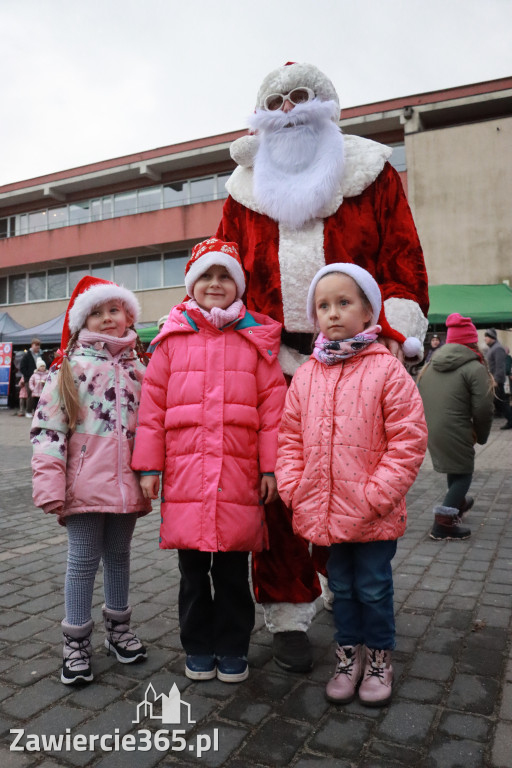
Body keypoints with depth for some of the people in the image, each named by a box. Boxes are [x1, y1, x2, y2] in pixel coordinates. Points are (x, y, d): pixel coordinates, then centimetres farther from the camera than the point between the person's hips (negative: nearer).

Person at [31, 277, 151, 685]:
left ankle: (118, 628, 37)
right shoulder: (71, 367, -3)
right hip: (85, 482, -4)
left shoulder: (139, 368, 8)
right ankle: (76, 641, 24)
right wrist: (50, 484, -14)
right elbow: (48, 427, -8)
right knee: (84, 559, 6)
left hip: (126, 484, 4)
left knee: (119, 554, 18)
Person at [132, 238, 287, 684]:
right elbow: (152, 404, 4)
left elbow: (272, 405, 1)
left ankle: (233, 649, 31)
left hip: (239, 475, -1)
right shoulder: (173, 337, 6)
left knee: (233, 570, 11)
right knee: (193, 570, 14)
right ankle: (198, 647, 33)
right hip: (185, 474, 1)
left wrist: (270, 466, -3)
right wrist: (149, 466, 1)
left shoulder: (255, 338, 4)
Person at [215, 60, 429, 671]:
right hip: (272, 366, 2)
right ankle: (289, 615, 16)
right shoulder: (247, 190, 17)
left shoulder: (369, 172, 12)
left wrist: (392, 332, -8)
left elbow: (403, 259, 5)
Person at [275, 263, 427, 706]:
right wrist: (294, 488, -3)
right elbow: (291, 437, 7)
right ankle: (349, 654, 41)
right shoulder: (306, 375, 2)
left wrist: (376, 494, -17)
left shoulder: (387, 370, -11)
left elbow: (408, 440, -13)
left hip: (373, 516, -4)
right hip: (324, 512, 4)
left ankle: (379, 658, 37)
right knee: (342, 587, 21)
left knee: (373, 588, 14)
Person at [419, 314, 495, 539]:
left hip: (430, 432, 7)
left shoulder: (429, 366, 10)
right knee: (463, 473, 9)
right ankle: (443, 523, 3)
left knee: (454, 469, 28)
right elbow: (483, 409, -12)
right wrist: (481, 436, 4)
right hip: (454, 433, -7)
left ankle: (458, 503, 47)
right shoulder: (475, 368, -10)